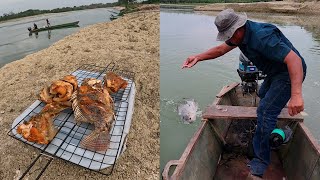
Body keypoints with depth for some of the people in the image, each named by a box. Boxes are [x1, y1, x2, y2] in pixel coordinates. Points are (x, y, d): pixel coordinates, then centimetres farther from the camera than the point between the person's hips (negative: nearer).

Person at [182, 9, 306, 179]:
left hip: (292, 71, -10)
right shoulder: (240, 33, -5)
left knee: (265, 111, -17)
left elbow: (294, 59, -38)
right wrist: (198, 57, -6)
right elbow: (220, 49, 5)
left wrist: (296, 95, -46)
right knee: (263, 95, 31)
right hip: (275, 72, 10)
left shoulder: (262, 37, -35)